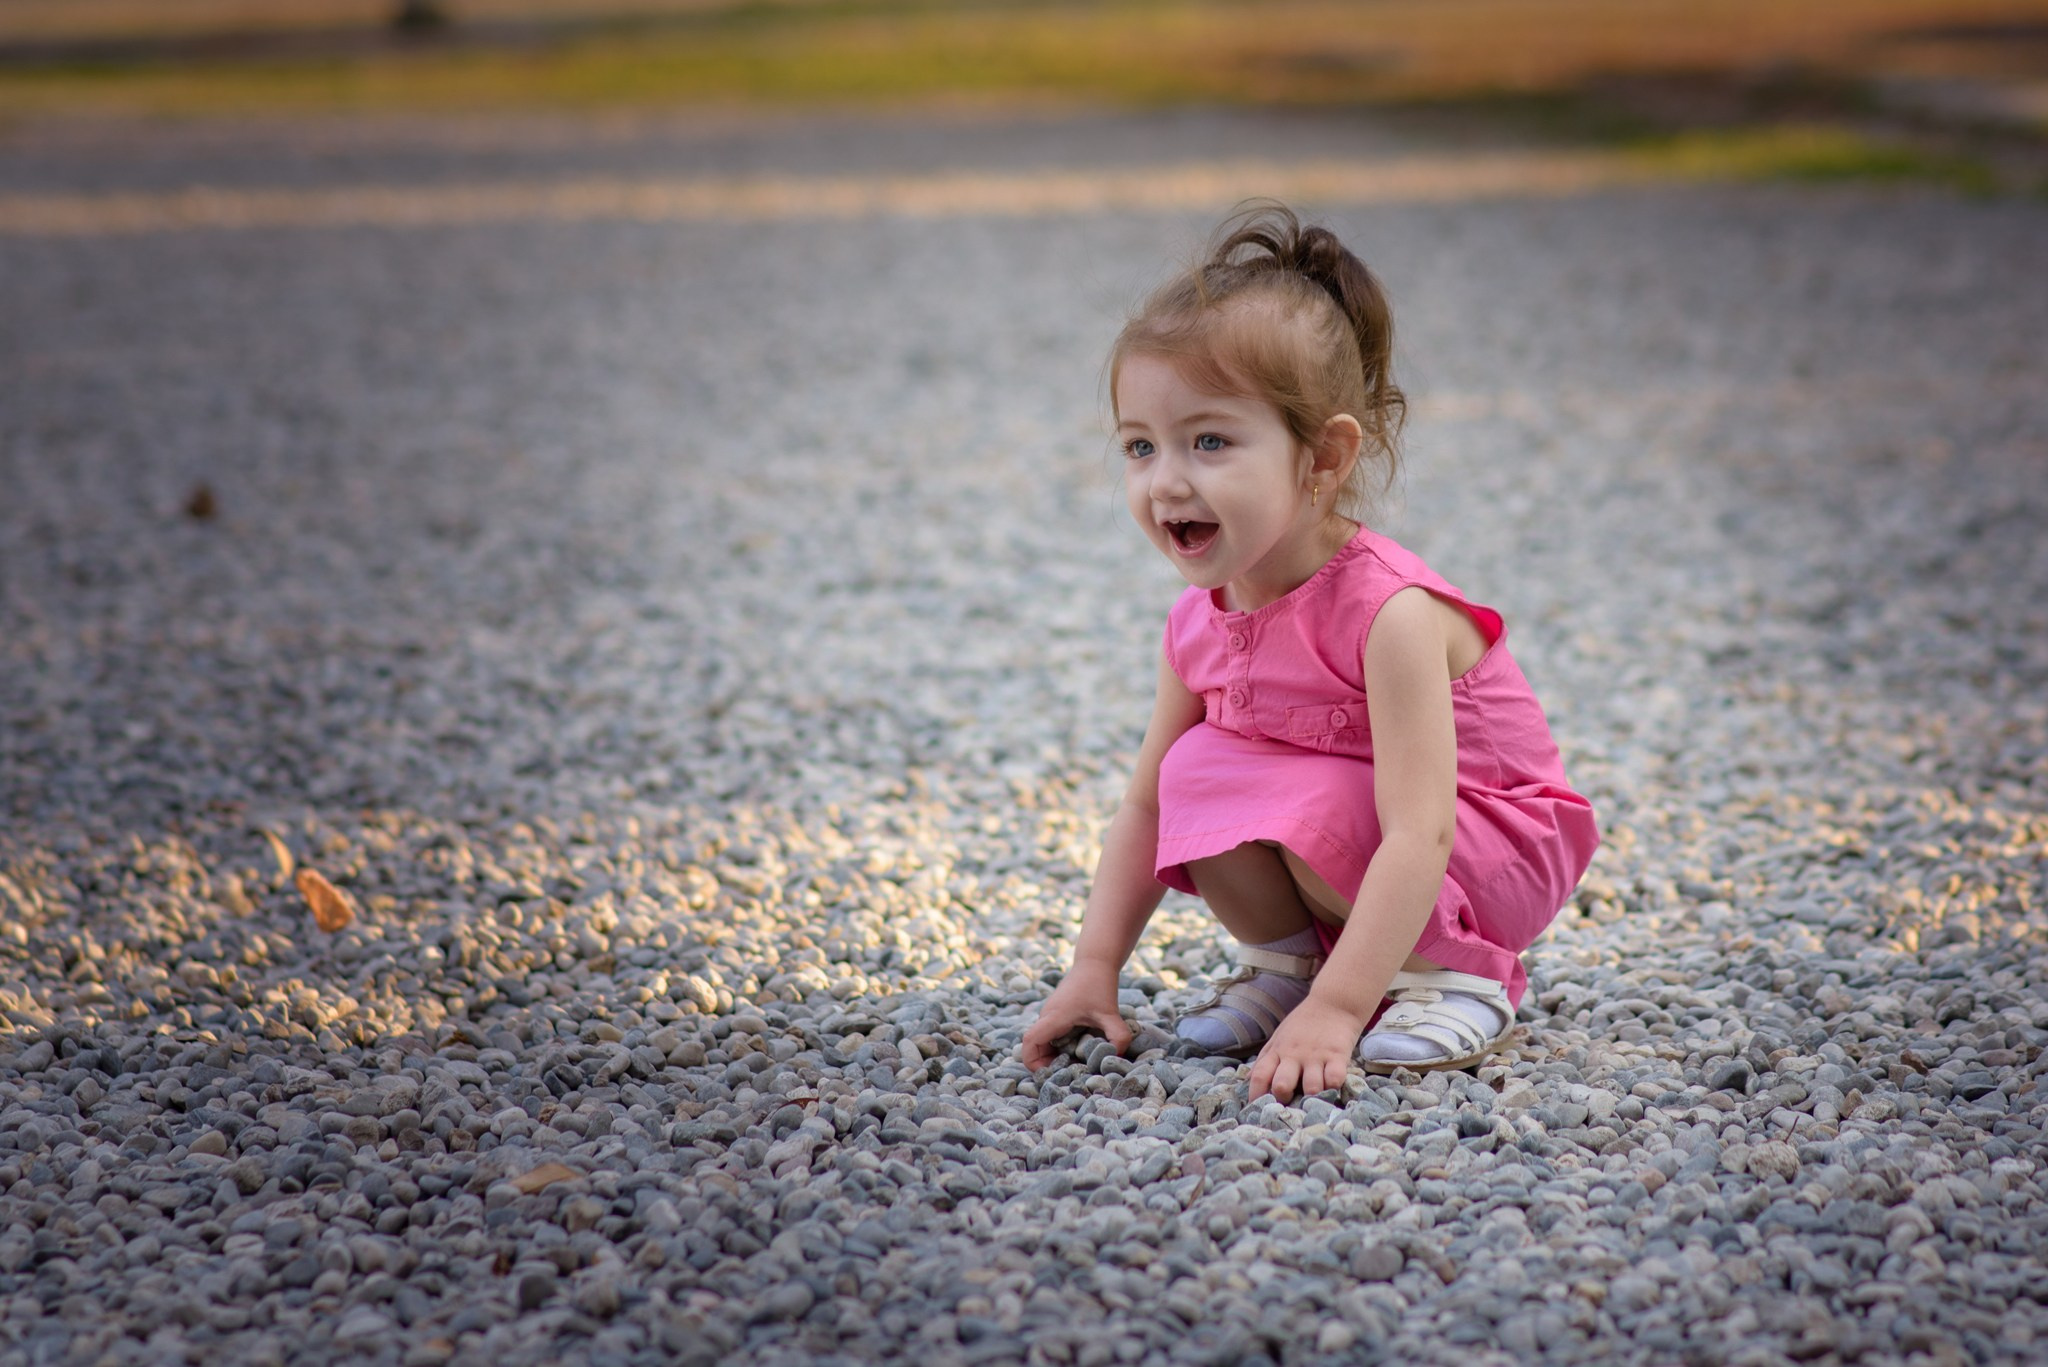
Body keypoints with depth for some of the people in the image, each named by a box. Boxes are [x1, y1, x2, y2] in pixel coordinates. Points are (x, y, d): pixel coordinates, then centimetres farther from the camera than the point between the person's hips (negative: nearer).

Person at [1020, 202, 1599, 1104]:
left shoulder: (1389, 613, -30)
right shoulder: (1198, 622, -8)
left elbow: (1418, 836, -37)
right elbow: (1145, 807, 1)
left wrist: (1335, 1010, -42)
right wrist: (1094, 969, -8)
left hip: (1495, 855, -6)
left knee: (1321, 812, -32)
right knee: (1196, 771, -16)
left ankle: (1453, 972, -10)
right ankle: (1285, 959, 3)